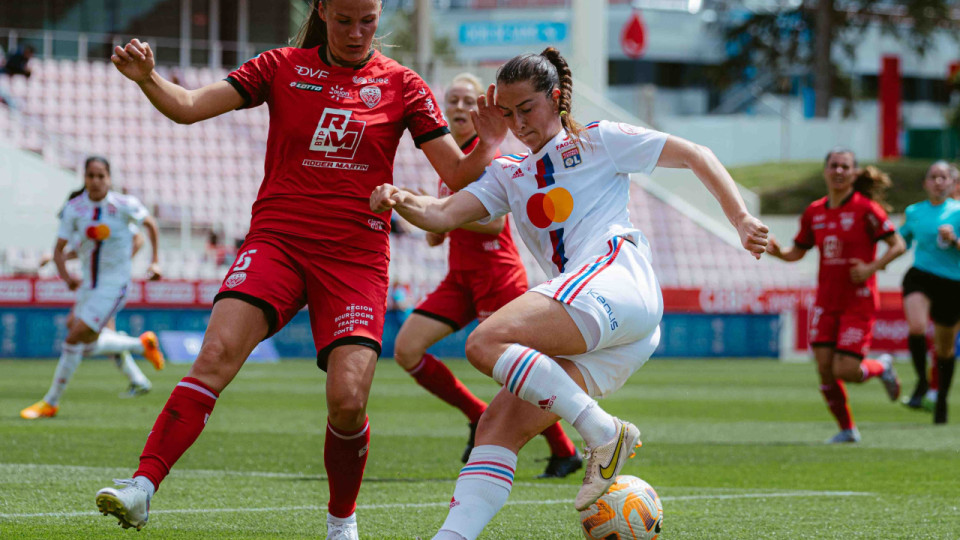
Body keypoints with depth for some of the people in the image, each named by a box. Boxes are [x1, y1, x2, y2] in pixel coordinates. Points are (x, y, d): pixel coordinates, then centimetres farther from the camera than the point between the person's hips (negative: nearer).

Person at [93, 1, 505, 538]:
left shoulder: (403, 86, 6)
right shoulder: (283, 67, 7)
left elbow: (457, 174, 5)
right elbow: (190, 106, -2)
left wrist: (486, 149, -17)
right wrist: (148, 79, -22)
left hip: (356, 257, 0)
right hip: (277, 242, 0)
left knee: (348, 401, -15)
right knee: (216, 355, -24)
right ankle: (142, 487, -27)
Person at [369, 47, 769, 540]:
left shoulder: (598, 141, 14)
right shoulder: (508, 175, 28)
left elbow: (696, 156, 15)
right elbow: (442, 214, 13)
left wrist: (741, 218, 4)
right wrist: (401, 200, -8)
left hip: (617, 276, -7)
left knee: (486, 342, -26)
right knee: (497, 428, -10)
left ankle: (603, 434, -24)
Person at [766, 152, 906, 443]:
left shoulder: (865, 209, -9)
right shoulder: (814, 212, 6)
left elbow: (898, 245, -8)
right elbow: (798, 252, 14)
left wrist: (871, 268, -21)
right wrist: (777, 252, -7)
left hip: (858, 301, -5)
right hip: (826, 301, 5)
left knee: (845, 371, -12)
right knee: (824, 369, -4)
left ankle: (882, 367, 22)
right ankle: (847, 429, 15)